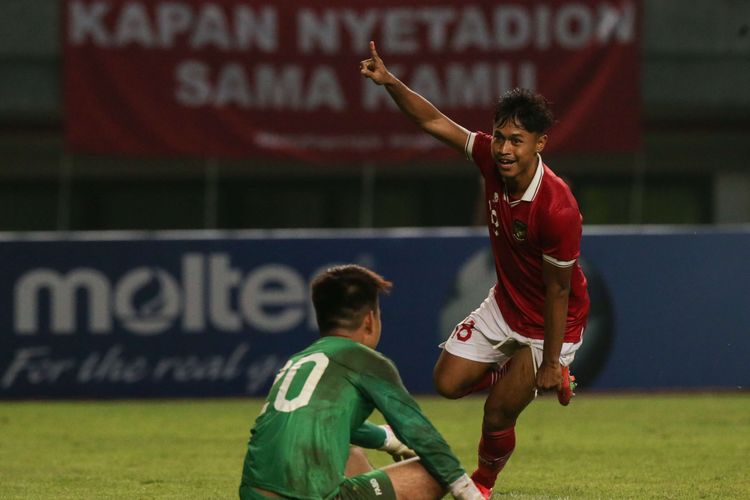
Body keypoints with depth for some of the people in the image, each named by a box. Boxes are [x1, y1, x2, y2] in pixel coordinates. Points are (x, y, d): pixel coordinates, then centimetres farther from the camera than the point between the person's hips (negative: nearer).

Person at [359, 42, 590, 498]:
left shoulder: (558, 211, -35)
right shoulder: (492, 157, -18)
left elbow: (558, 291, -26)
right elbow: (434, 122, -8)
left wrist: (551, 363, -17)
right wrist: (390, 82, -23)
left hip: (552, 322, -7)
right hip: (504, 305, 7)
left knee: (497, 417, 0)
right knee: (448, 383, 9)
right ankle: (521, 377, 34)